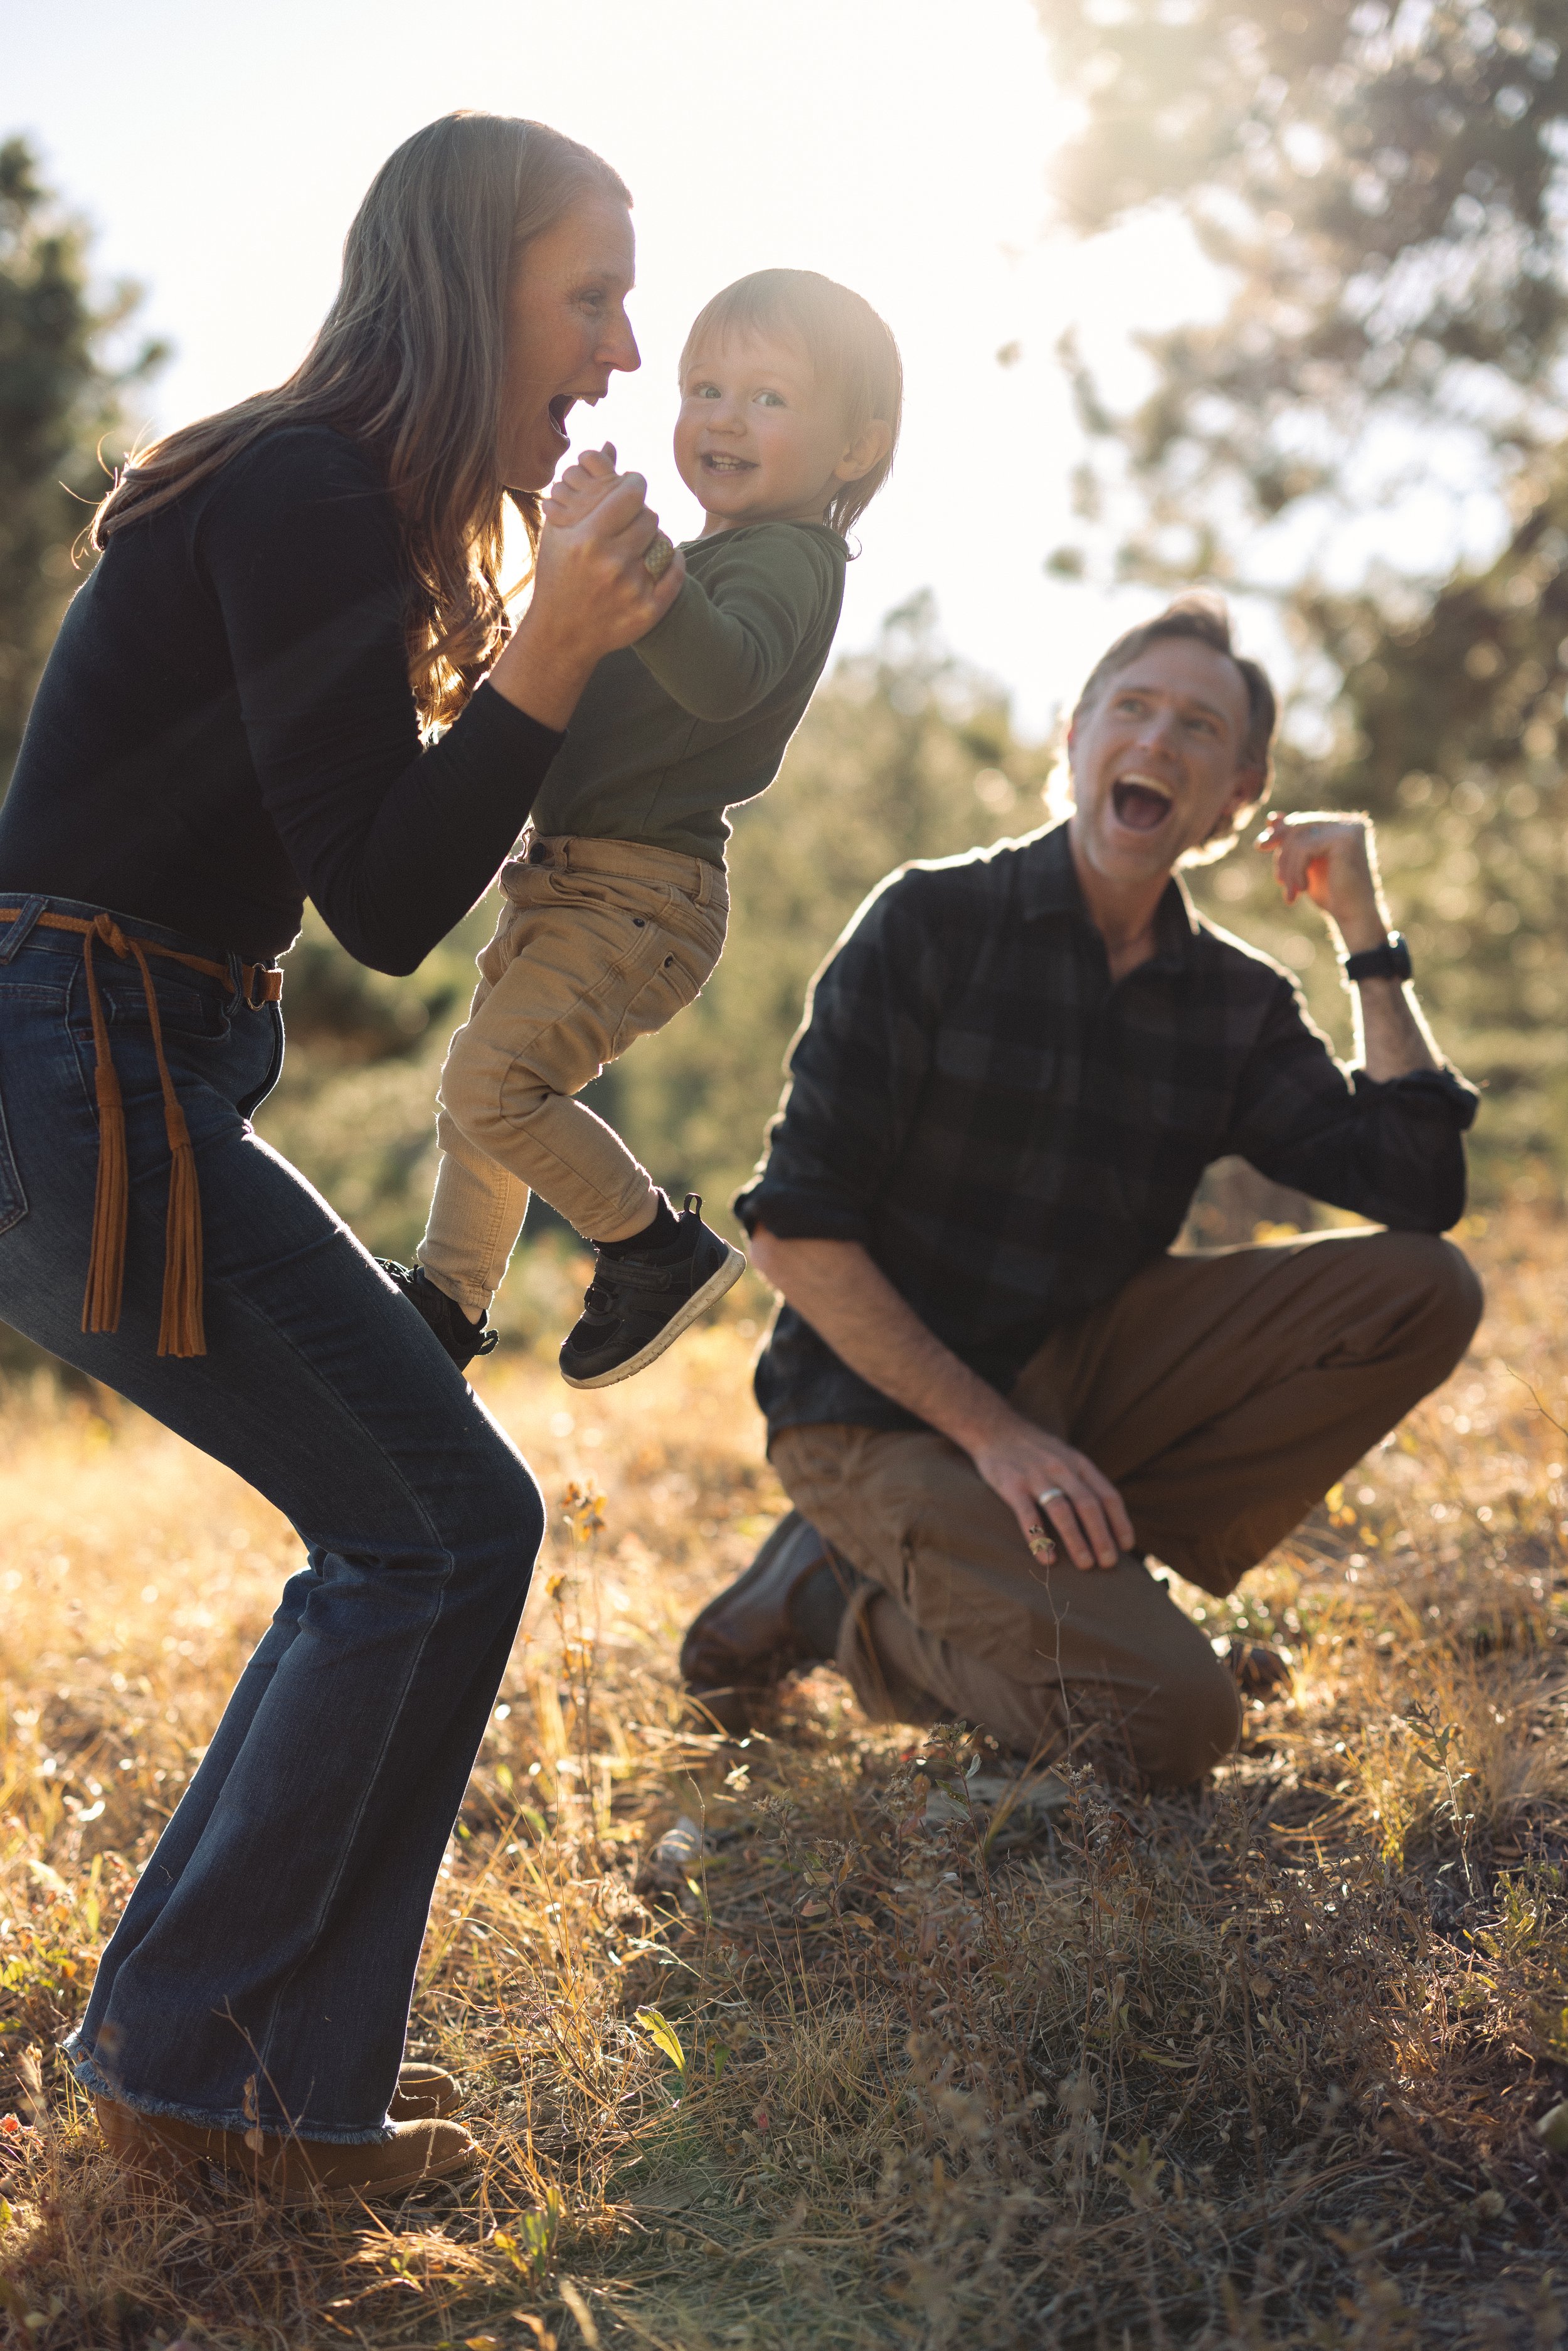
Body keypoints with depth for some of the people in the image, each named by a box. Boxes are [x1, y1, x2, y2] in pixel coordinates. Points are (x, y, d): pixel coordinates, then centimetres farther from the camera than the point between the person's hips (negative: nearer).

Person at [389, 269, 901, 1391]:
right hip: (577, 880, 11)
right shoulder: (718, 556, 17)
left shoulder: (784, 561, -16)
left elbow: (724, 678, -39)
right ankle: (446, 1300, 37)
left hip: (640, 897, -11)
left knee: (494, 1083, -19)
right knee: (482, 1082, 21)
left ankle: (660, 1249, -1)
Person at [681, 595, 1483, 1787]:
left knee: (1426, 1294, -12)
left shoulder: (1240, 1003, 4)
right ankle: (852, 1602, 1)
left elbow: (1420, 1191, -8)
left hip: (1079, 1375, 6)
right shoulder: (932, 924, -9)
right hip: (886, 1412, -6)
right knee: (1173, 1720, -23)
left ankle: (1046, 1572, -9)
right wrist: (991, 1432, -18)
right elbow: (796, 1228, -13)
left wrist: (1368, 933, -7)